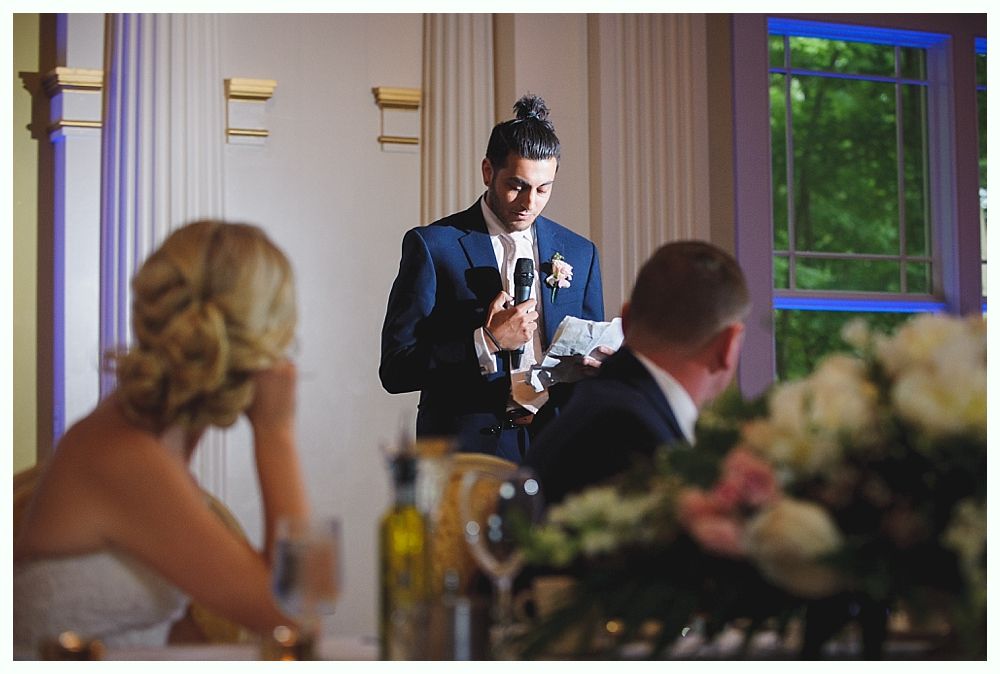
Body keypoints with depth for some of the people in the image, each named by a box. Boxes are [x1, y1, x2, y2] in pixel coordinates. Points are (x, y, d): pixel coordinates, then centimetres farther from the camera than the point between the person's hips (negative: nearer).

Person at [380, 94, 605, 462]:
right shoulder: (433, 245, 1)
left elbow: (594, 350, 21)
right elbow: (395, 369, -4)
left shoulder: (580, 253, 13)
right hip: (468, 450, -4)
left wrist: (591, 370, -2)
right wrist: (487, 342, -13)